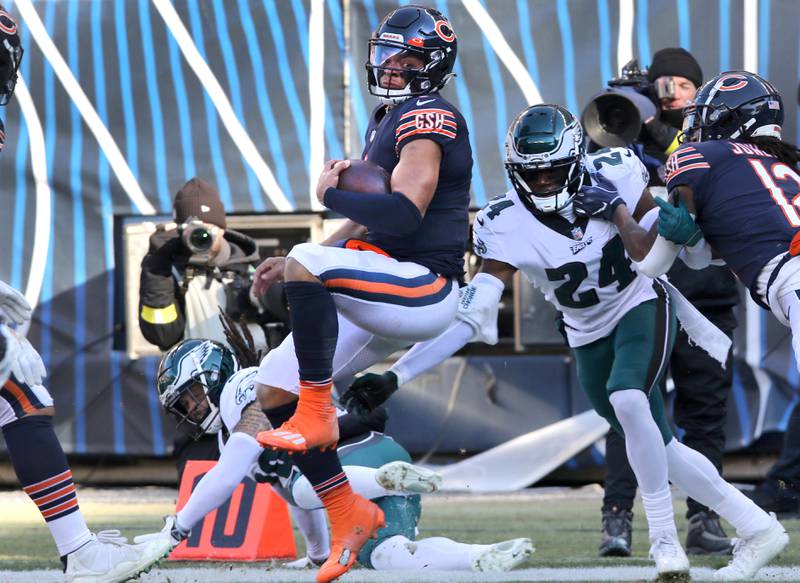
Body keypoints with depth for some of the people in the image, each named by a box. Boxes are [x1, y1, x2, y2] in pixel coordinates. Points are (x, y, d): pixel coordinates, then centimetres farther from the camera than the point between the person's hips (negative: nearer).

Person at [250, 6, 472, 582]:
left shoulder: (428, 119, -12)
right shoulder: (388, 122, 19)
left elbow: (403, 215, -25)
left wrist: (331, 193, -9)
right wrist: (294, 270, 16)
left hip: (424, 288, -10)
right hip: (388, 292, 10)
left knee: (307, 260, -33)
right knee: (274, 387, 5)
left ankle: (316, 415, -21)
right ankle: (347, 511, 11)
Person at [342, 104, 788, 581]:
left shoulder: (614, 176, -20)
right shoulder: (506, 226, -21)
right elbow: (472, 319, -26)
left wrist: (618, 212, -27)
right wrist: (394, 378, -35)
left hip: (643, 307, -3)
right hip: (590, 338, 3)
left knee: (627, 400, -31)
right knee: (660, 451, 6)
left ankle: (665, 538, -21)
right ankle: (758, 528, 23)